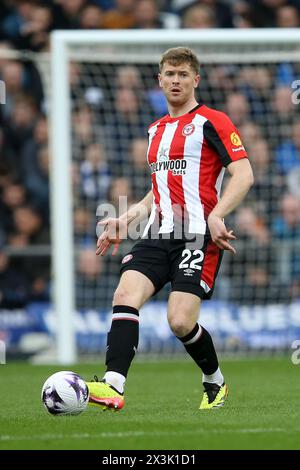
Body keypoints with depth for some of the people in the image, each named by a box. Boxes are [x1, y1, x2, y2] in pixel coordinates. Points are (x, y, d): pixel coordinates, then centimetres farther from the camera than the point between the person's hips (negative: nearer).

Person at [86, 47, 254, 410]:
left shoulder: (211, 121, -2)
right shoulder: (156, 129, 22)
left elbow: (243, 174, -11)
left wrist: (215, 216, -24)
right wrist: (125, 220, 20)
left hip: (199, 237, -6)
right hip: (158, 235, 7)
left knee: (180, 322, -15)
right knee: (125, 296, -17)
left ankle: (215, 383, 13)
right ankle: (113, 387, -28)